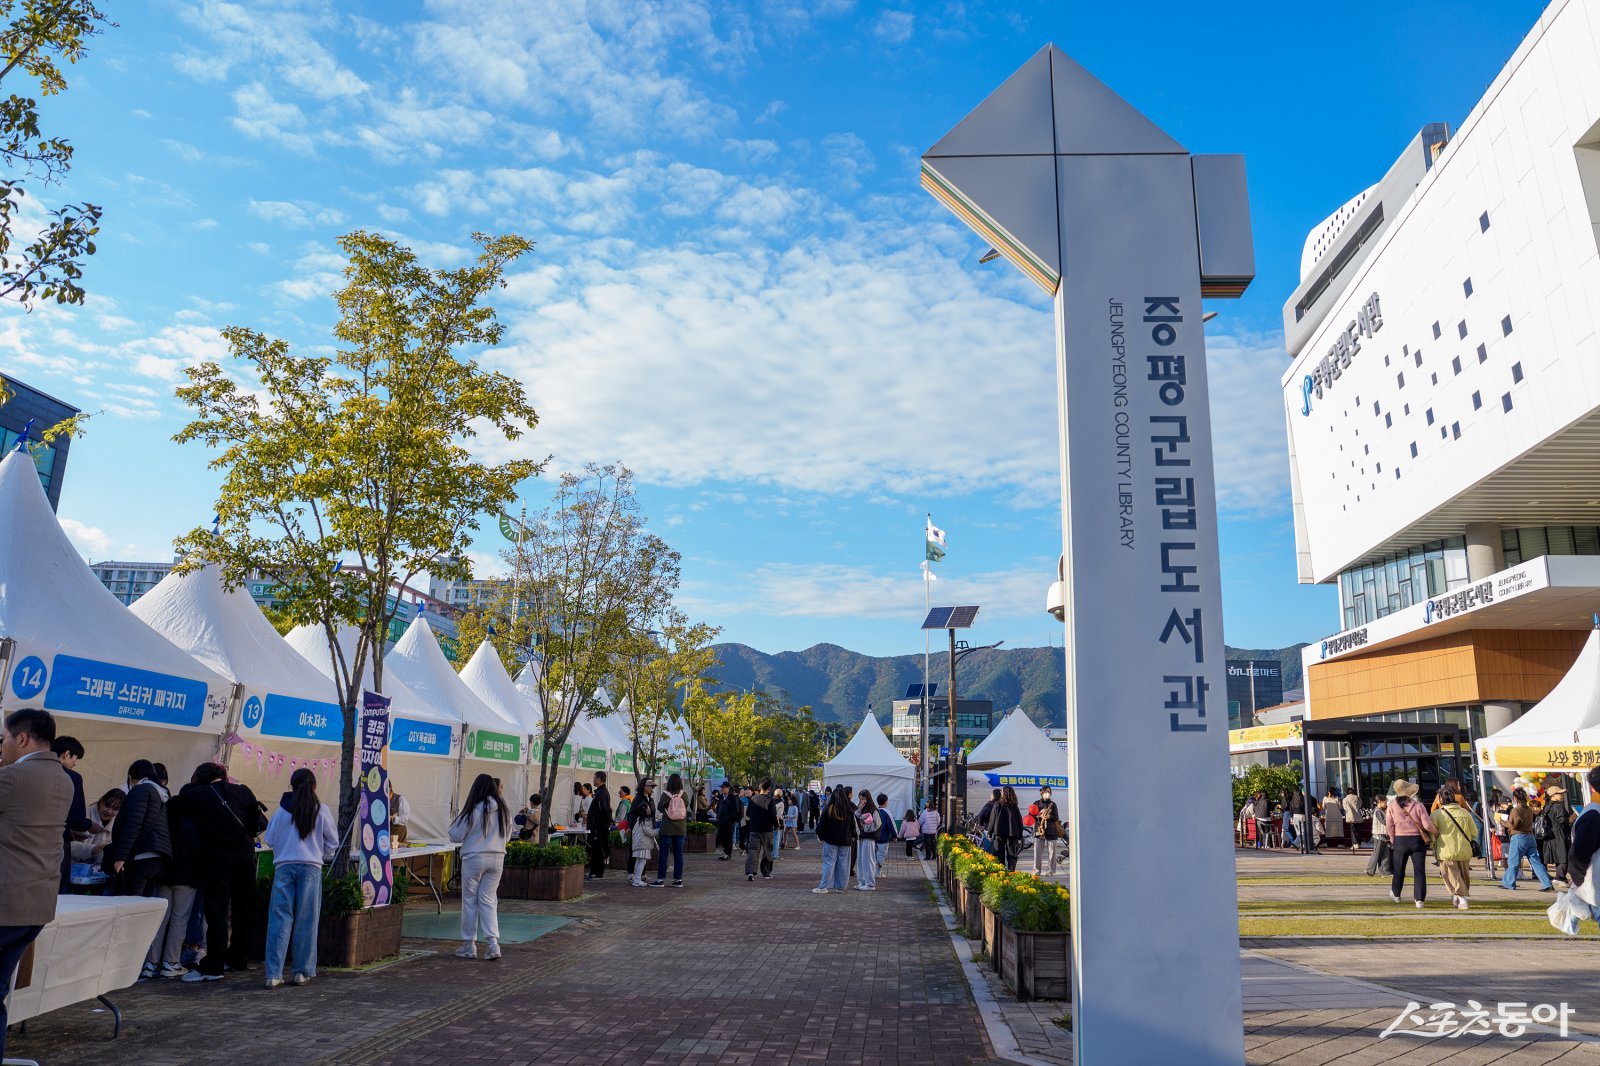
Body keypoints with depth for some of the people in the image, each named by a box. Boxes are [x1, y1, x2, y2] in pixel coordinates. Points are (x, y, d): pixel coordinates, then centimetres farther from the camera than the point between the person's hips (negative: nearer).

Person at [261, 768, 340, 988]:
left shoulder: (282, 809, 3)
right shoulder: (321, 810, 2)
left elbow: (269, 839, 9)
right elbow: (333, 842, 8)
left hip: (284, 866, 1)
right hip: (311, 867, -1)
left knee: (280, 919, 2)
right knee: (306, 920, 6)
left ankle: (274, 974, -1)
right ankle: (301, 972, 10)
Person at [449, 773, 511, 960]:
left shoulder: (473, 811, -14)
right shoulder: (504, 811, 1)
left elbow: (456, 835, -5)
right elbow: (507, 836, 14)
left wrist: (457, 821, 12)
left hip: (474, 859, -4)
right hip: (497, 859, 4)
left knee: (470, 901, 8)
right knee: (488, 900, 10)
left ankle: (469, 945, 15)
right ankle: (493, 943, -1)